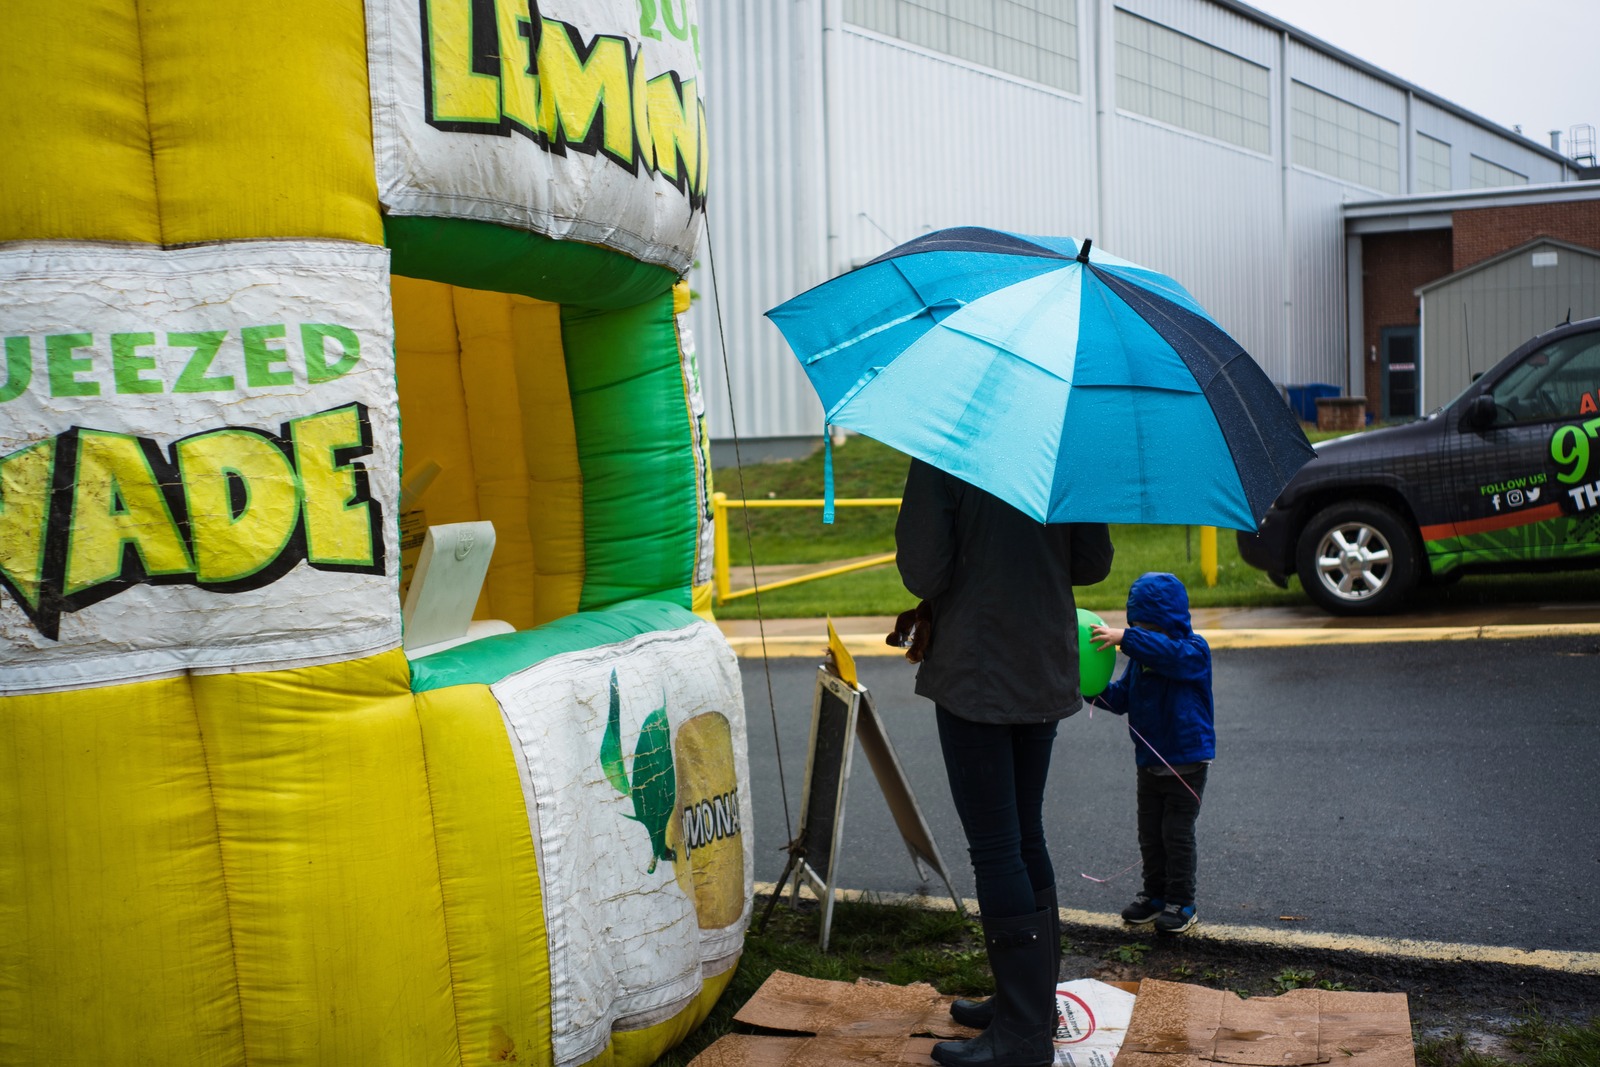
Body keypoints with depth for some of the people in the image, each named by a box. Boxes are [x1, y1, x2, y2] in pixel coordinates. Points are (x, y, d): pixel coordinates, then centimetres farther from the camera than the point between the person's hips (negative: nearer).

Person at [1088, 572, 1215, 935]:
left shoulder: (1194, 651, -14)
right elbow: (1121, 698, 9)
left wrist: (1125, 637, -45)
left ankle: (1181, 902, 12)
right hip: (1149, 762, 7)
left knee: (1177, 834, 0)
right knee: (1150, 834, 14)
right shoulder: (1140, 655, 5)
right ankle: (1155, 894, 27)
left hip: (1187, 763, -6)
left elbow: (1168, 653, -38)